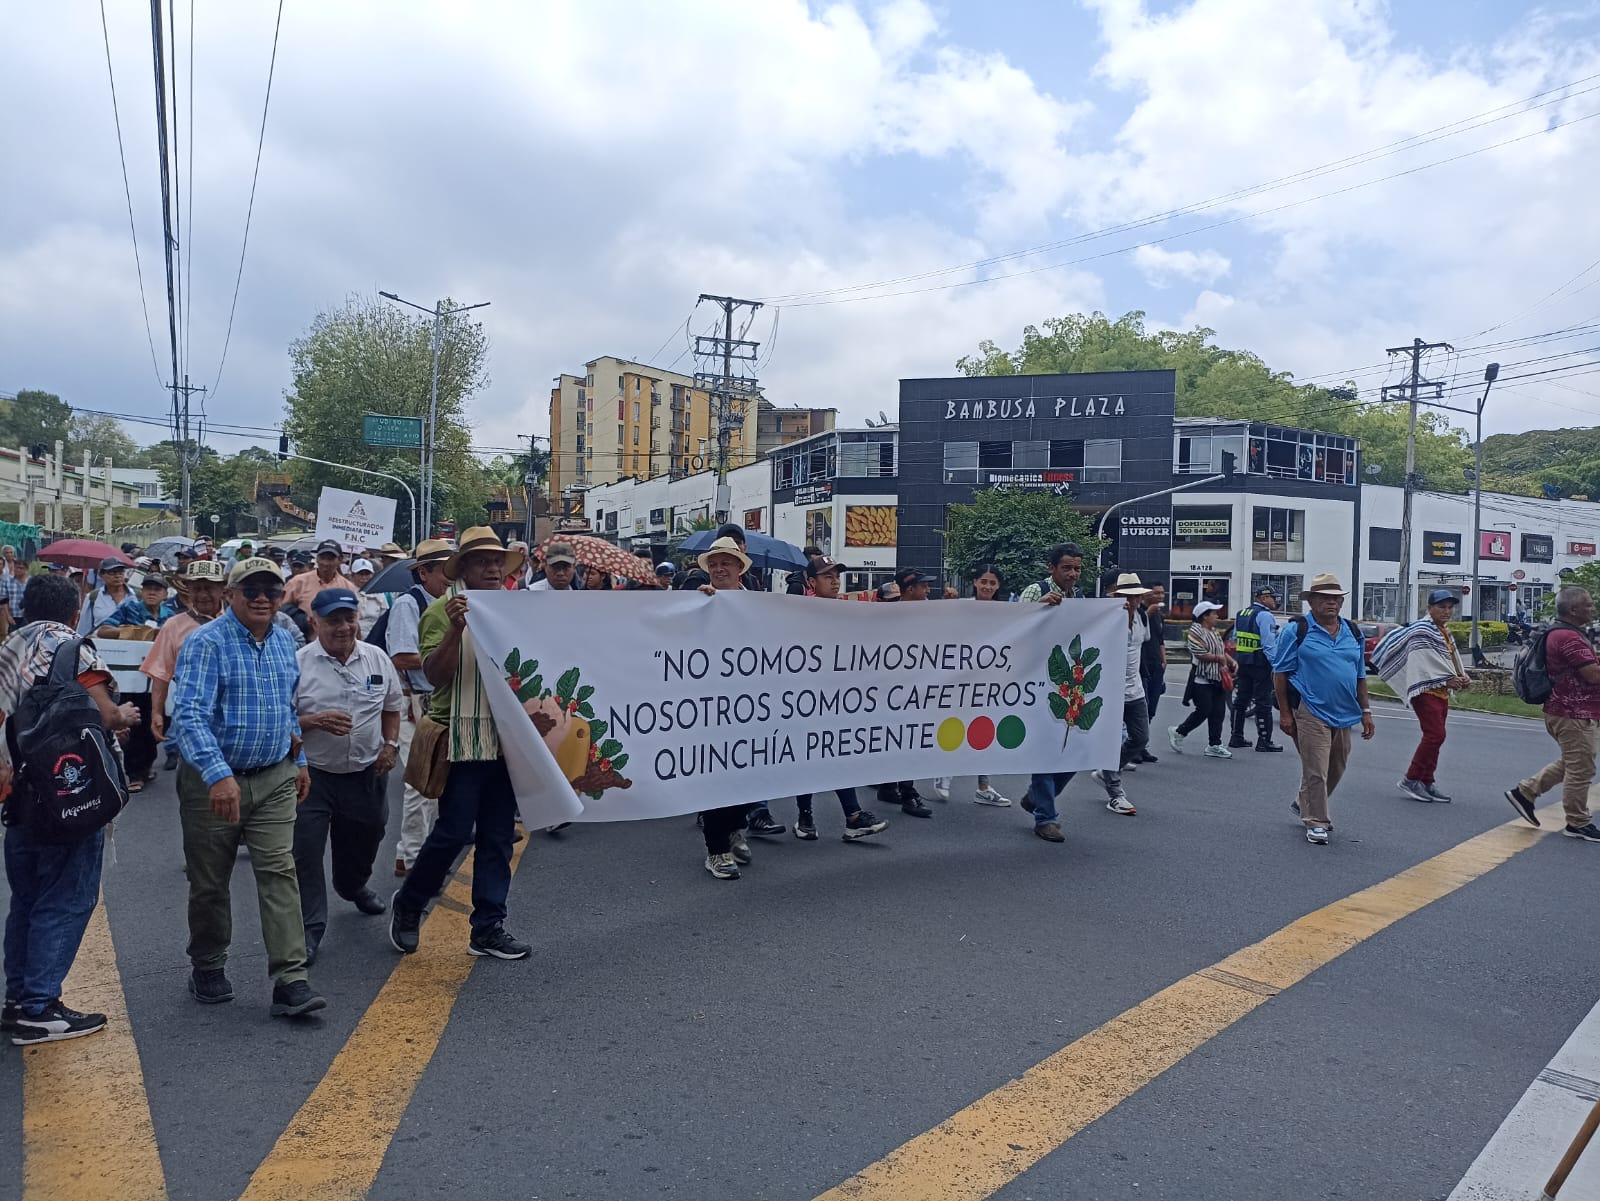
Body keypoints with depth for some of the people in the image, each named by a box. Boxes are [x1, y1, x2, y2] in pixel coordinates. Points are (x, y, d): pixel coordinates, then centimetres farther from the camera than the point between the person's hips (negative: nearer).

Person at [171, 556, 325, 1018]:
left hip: (275, 780, 4)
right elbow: (189, 714, -24)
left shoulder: (284, 643, 8)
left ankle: (291, 981, -3)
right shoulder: (206, 643, -14)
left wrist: (298, 760, 20)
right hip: (213, 780, -4)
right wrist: (218, 775, -34)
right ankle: (208, 969, 31)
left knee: (279, 874, -3)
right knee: (210, 881, 10)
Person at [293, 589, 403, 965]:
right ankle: (308, 928, 6)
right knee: (305, 853, -6)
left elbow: (392, 707, 14)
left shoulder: (377, 659, 1)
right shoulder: (297, 663, -11)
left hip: (367, 773, 4)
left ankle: (354, 887, 53)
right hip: (312, 775, -4)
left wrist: (391, 744, 3)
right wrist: (315, 721, -25)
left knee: (363, 840, 22)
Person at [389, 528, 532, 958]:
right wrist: (456, 628, -26)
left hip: (506, 738, 6)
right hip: (461, 737, -5)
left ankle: (488, 928, 18)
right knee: (454, 831, -2)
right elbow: (435, 674, -15)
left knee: (498, 837, 9)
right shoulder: (443, 610, -5)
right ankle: (408, 904, 23)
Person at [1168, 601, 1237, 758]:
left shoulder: (1214, 632, 16)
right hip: (1202, 680, -9)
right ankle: (1178, 732, 10)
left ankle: (1214, 745, 12)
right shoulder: (1195, 631, -12)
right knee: (1204, 711, -8)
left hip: (1217, 680, 9)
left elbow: (1223, 650, 23)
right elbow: (1200, 654, -20)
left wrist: (1231, 661, 5)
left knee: (1218, 712, 6)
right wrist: (1219, 658, -11)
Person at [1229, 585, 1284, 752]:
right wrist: (1276, 665, -17)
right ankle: (1264, 741, 0)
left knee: (1241, 701, 13)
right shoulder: (1265, 615, -12)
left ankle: (1236, 737, 17)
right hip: (1260, 664, -8)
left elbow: (1235, 640, 19)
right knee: (1263, 702, -2)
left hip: (1242, 663, 8)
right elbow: (1269, 644, -18)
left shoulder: (1241, 614, 14)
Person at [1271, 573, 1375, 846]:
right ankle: (1315, 822, 6)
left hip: (1343, 713, 7)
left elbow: (1360, 676, 18)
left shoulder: (1354, 632, 12)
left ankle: (1305, 804, 39)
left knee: (1336, 769, 18)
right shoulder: (1297, 630, -6)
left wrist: (1365, 712, 13)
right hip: (1311, 712, -6)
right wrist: (1285, 713, -9)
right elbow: (1280, 673, -6)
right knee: (1315, 770, -6)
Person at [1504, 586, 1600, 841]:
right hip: (1574, 714, -10)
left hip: (1566, 711, 10)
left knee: (1570, 764, 20)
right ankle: (1578, 824, 11)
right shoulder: (1569, 638, -21)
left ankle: (1524, 791, 21)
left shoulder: (1559, 633, 12)